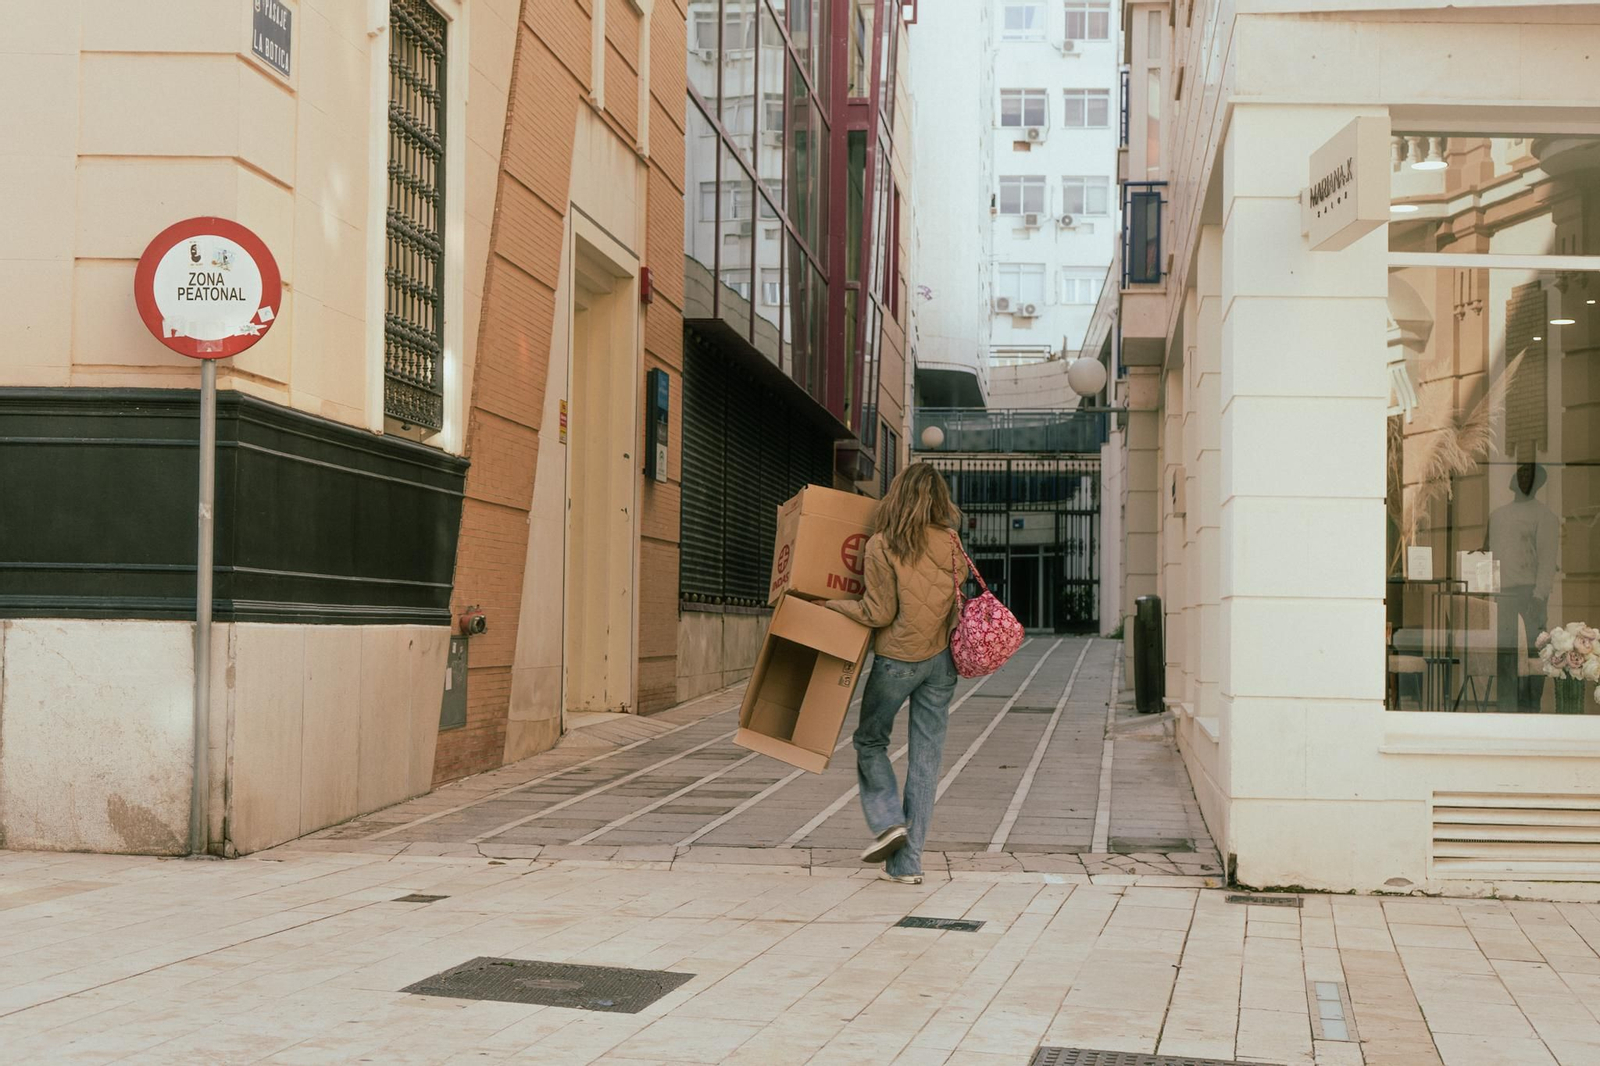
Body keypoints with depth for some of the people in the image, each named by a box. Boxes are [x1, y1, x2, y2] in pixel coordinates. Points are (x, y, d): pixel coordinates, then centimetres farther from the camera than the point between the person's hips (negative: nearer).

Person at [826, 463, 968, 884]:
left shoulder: (881, 546, -12)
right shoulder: (949, 543, 1)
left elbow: (879, 613, -11)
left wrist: (830, 604, 0)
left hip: (898, 659, -4)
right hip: (942, 658, 4)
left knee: (870, 740, 17)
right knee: (926, 755, 5)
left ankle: (888, 822, -2)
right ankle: (908, 862, 5)